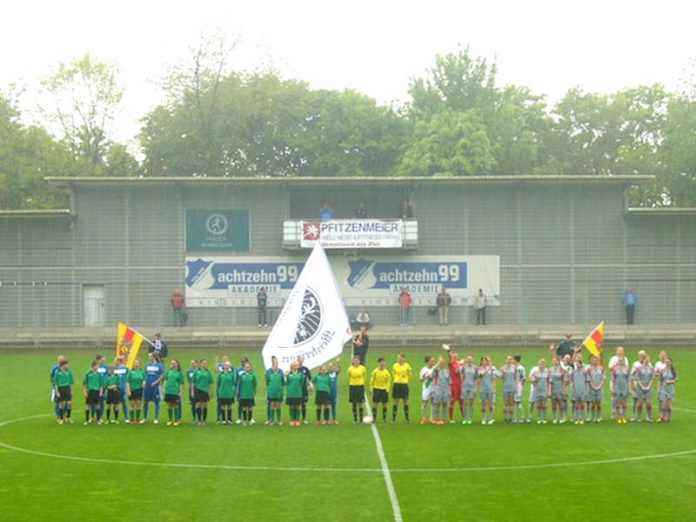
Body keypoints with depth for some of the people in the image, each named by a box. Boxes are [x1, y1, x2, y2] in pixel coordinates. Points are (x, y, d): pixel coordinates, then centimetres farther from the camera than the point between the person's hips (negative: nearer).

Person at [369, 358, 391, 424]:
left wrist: (387, 389, -1)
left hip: (384, 390, 2)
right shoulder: (375, 372, -5)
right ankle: (374, 418, 6)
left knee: (385, 404, 4)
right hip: (376, 389, -2)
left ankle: (384, 419, 13)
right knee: (375, 404, -2)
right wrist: (371, 389, -5)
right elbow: (372, 381, -1)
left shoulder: (386, 372, 1)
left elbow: (388, 381, 7)